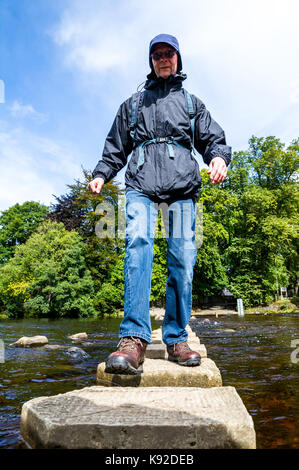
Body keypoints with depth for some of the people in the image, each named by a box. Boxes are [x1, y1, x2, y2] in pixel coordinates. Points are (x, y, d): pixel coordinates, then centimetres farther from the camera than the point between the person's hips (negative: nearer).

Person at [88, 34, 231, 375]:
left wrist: (219, 156, -7)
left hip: (182, 183, 1)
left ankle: (176, 338, -2)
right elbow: (116, 145, 26)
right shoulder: (133, 104, 29)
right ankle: (134, 338, -30)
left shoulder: (193, 103, 28)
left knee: (183, 257, -11)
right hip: (141, 182, 0)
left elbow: (212, 137, 17)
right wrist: (101, 173, 9)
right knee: (138, 243, -25)